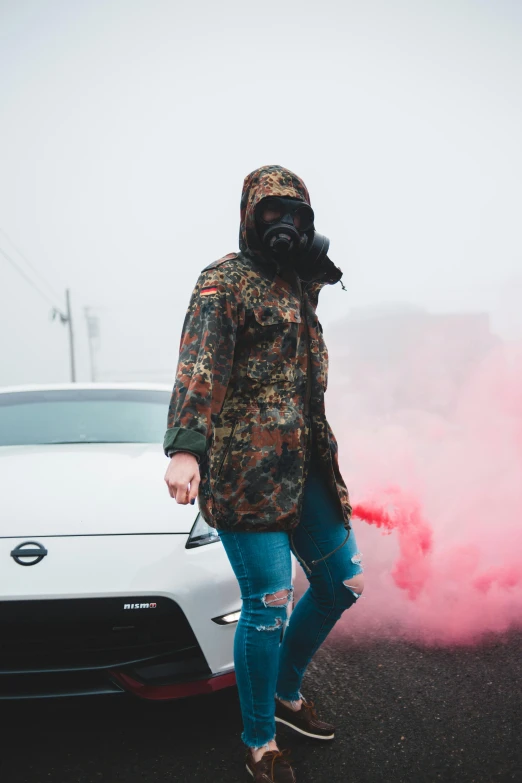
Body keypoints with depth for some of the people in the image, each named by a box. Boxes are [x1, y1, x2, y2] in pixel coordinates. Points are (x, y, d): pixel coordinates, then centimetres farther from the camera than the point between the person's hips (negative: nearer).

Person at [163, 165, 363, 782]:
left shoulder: (299, 283, 18)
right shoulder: (225, 280, -6)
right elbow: (200, 362, -19)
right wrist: (185, 447, -35)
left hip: (304, 464, 8)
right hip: (246, 469, -8)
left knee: (343, 583, 14)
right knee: (269, 604, -5)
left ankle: (286, 690, 36)